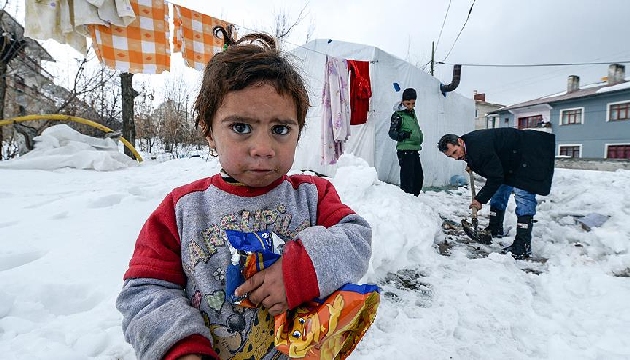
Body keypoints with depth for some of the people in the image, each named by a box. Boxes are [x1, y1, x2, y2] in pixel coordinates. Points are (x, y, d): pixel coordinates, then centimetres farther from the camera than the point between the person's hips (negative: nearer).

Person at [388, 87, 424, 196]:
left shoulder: (412, 113, 16)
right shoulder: (398, 115, -8)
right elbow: (391, 132, -17)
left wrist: (419, 140, 29)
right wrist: (401, 135, -34)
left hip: (414, 150, 9)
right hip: (405, 150, -9)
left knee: (419, 176, 13)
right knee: (407, 177, -11)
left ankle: (414, 197, 27)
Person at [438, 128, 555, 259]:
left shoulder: (479, 146, -33)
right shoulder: (469, 146, -4)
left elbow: (495, 177, -29)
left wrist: (480, 199, -22)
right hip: (509, 164, 11)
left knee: (523, 197, -16)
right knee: (499, 192, 14)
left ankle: (523, 246, -17)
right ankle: (495, 229, 28)